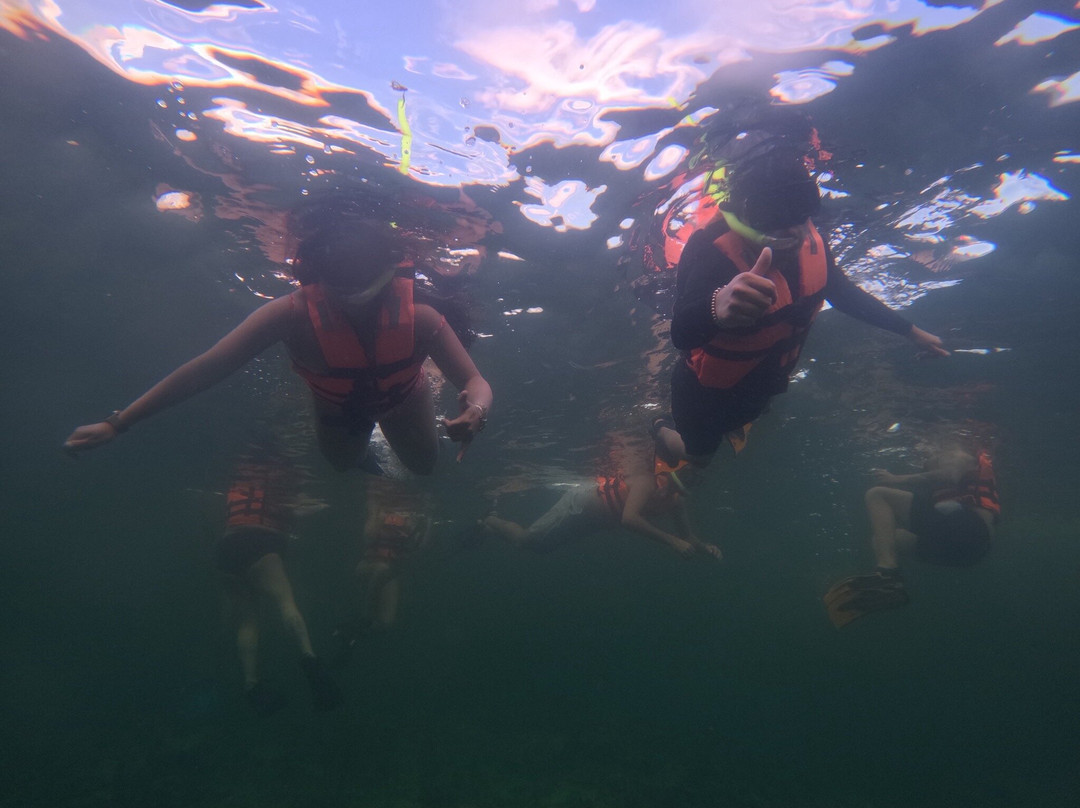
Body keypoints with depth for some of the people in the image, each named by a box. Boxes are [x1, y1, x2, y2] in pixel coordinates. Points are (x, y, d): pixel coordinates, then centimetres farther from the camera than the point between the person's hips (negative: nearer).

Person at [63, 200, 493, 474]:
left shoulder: (418, 317, -41)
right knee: (341, 462, 30)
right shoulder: (294, 314, -41)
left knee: (424, 466, 25)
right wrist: (116, 424, -38)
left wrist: (476, 409, -64)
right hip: (337, 404, 1)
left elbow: (474, 381, -39)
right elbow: (205, 368, -38)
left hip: (401, 398, 0)